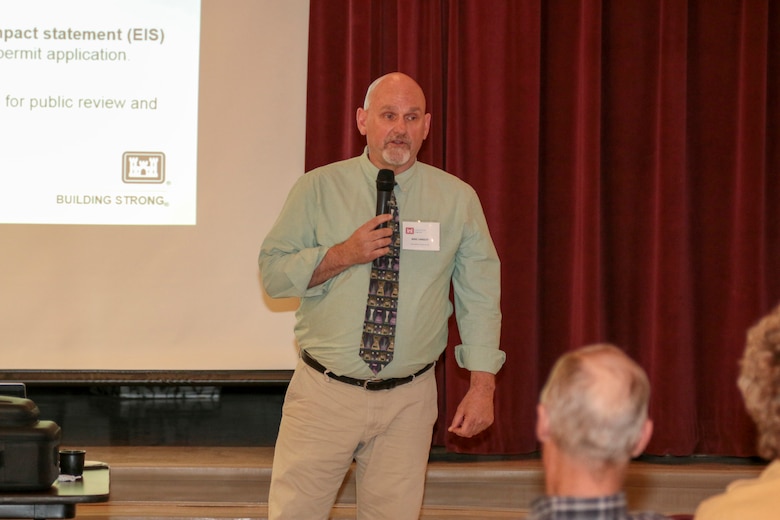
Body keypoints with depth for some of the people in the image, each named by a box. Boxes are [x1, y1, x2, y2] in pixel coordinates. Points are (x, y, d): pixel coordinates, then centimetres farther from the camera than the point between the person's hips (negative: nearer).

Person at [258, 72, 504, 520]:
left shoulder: (458, 199, 2)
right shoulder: (317, 189, 1)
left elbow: (481, 296, 4)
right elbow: (273, 272, 1)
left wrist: (482, 385, -2)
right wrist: (344, 255, -14)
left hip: (409, 399, 1)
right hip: (325, 393, 0)